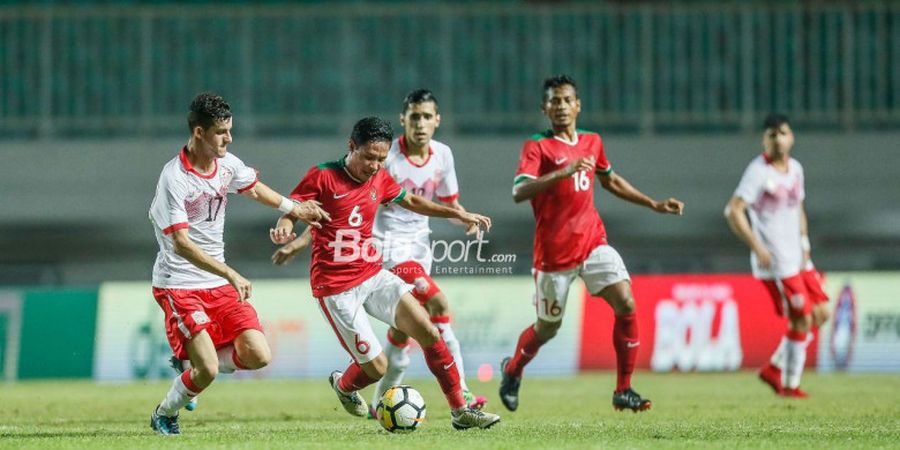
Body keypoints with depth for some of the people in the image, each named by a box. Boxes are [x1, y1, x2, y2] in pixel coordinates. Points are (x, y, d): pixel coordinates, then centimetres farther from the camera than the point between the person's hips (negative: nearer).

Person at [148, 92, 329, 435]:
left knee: (258, 356, -6)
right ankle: (164, 415, 12)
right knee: (208, 370, -18)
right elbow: (181, 243, -26)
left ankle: (194, 363, 20)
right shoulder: (174, 179, -21)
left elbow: (254, 189, 25)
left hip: (218, 283, 7)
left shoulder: (227, 165, 1)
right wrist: (230, 274, -33)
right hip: (178, 285, -7)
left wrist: (295, 209, 30)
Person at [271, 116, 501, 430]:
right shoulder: (322, 176, -11)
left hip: (373, 275, 6)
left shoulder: (380, 180, 6)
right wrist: (284, 230, -31)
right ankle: (343, 385, 31)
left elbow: (411, 201, 24)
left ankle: (460, 412, -2)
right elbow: (289, 213, -7)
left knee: (429, 332, -11)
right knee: (377, 367, -6)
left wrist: (458, 214, 19)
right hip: (336, 287, -6)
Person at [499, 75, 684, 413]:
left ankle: (623, 391, -8)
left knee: (626, 304, -15)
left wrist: (654, 204, 26)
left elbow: (609, 180, 29)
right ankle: (512, 370, 40)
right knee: (548, 327, 8)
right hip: (554, 251, -4)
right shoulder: (537, 147, -10)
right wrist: (563, 171, -37)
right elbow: (519, 192, -26)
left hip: (593, 242, 4)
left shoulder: (592, 142, 9)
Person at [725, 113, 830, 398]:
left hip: (797, 258, 8)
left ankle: (775, 369, 17)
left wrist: (805, 246, 12)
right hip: (774, 261, -8)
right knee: (802, 319, -8)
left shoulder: (795, 169, 12)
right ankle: (790, 385, 6)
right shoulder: (758, 171, -12)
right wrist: (757, 248, -22)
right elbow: (733, 211, -19)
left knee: (820, 313, 6)